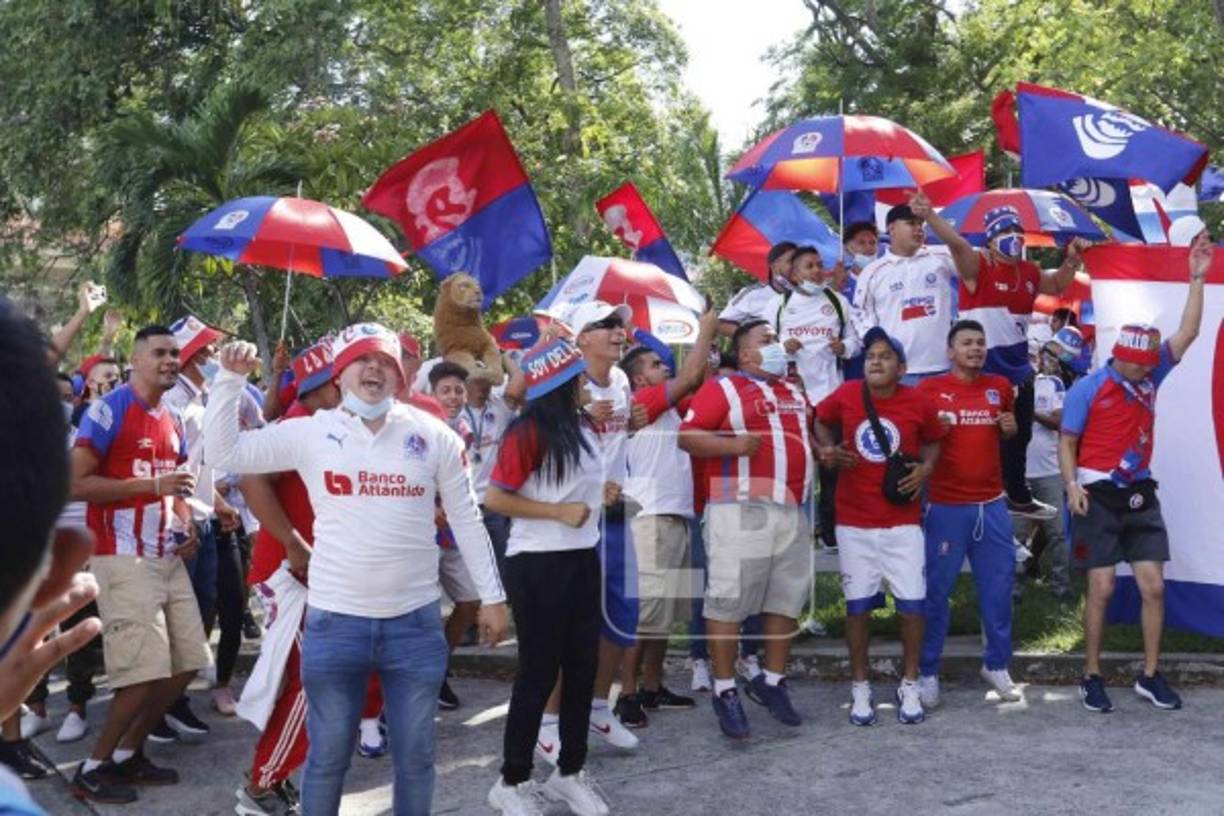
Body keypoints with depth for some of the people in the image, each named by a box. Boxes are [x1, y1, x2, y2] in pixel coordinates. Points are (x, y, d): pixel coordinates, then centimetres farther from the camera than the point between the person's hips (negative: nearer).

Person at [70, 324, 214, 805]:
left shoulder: (174, 421, 15)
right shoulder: (108, 411, -10)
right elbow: (76, 484, -17)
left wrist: (186, 528, 8)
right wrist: (151, 485, -21)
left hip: (168, 559, 9)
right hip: (123, 559, -9)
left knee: (188, 662, 10)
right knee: (145, 671, -12)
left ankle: (128, 754, 24)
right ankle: (92, 768, 6)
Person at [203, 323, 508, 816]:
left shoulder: (434, 436, 0)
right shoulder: (310, 433, -1)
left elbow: (466, 520, 5)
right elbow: (223, 453, -3)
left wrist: (491, 596, 6)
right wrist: (231, 378, -11)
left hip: (416, 621, 1)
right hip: (334, 621, -1)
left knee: (415, 756, 14)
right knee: (327, 756, 12)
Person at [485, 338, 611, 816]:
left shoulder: (584, 428, 9)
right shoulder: (528, 433, -15)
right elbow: (495, 499, -17)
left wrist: (598, 493, 9)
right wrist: (559, 512, -19)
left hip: (583, 560, 8)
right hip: (538, 565, -7)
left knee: (583, 666, 11)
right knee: (539, 671, -1)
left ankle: (570, 772, 26)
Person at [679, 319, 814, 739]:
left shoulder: (795, 393, 21)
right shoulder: (723, 389, -2)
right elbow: (687, 436, -9)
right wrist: (733, 443, -21)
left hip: (794, 512, 7)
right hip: (743, 511, -7)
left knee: (786, 600, 11)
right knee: (729, 600, -4)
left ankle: (773, 681, 25)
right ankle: (725, 691, 6)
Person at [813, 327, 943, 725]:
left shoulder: (918, 403, -3)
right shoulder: (845, 395, -3)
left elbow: (933, 441, 14)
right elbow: (820, 421, 15)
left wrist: (926, 467, -5)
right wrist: (827, 449, -3)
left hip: (903, 521, 0)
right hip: (854, 521, 0)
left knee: (912, 603, 1)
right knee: (858, 604, 6)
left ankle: (909, 686, 18)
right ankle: (860, 688, 18)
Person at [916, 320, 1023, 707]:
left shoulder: (1000, 387, 9)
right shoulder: (930, 389, -3)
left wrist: (1011, 427, 3)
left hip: (992, 504, 4)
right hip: (946, 505, -4)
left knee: (998, 586, 9)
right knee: (937, 588, 2)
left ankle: (997, 665, 25)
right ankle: (928, 672, 12)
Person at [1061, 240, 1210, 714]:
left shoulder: (1149, 377, 4)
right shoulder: (1087, 389, -8)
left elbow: (1187, 334, 0)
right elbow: (1067, 442, -6)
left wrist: (1197, 279, -5)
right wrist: (1071, 484, -21)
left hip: (1140, 495, 5)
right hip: (1099, 497, -5)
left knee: (1154, 586, 3)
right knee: (1101, 588, -2)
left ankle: (1150, 675, 15)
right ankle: (1091, 677, 10)